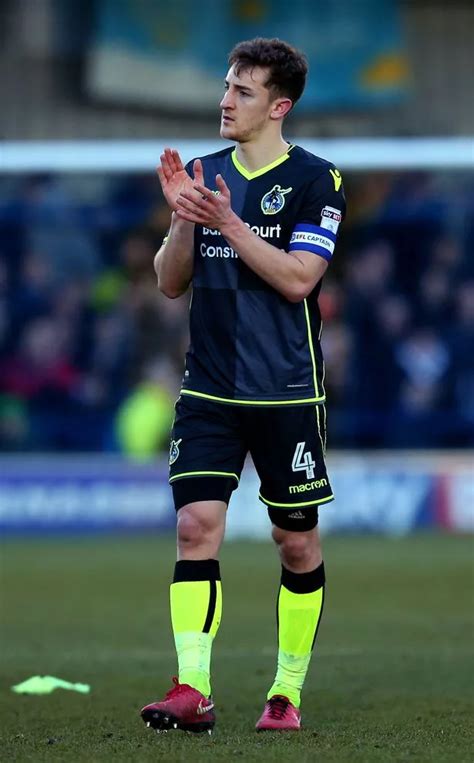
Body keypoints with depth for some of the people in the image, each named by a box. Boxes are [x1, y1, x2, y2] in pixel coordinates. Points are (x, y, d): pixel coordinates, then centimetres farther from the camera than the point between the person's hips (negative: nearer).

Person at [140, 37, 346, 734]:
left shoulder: (315, 180, -5)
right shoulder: (206, 173, 10)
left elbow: (297, 278, -15)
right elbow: (171, 282, 11)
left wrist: (227, 221, -19)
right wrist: (182, 217, -6)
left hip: (287, 394, -3)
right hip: (209, 389, 4)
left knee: (297, 542, 5)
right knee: (196, 526, -10)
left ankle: (287, 692, 17)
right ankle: (193, 691, -15)